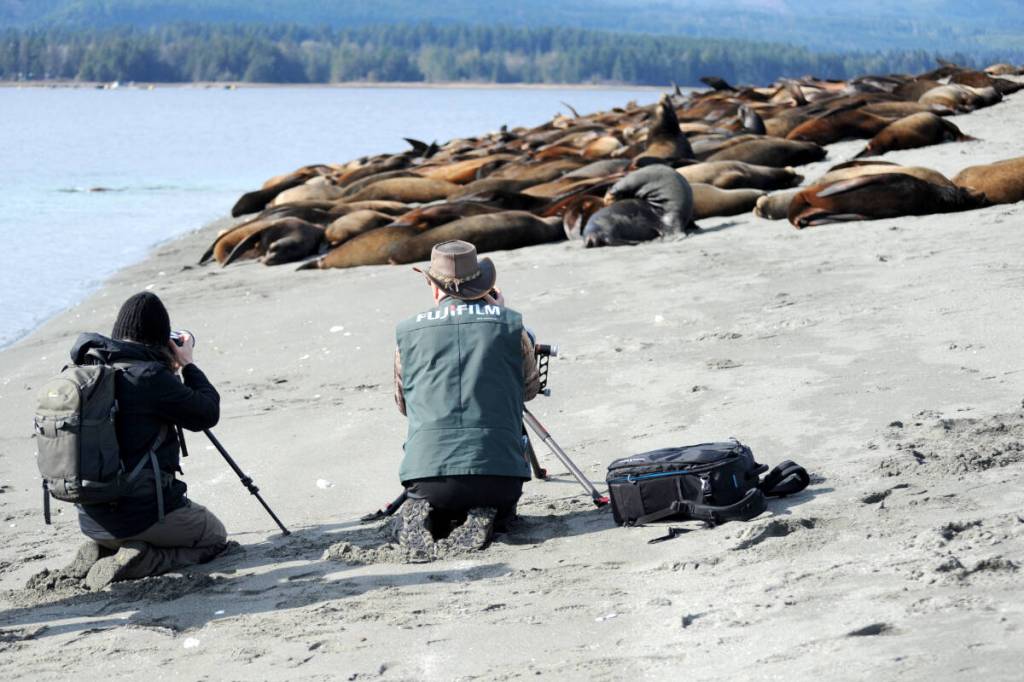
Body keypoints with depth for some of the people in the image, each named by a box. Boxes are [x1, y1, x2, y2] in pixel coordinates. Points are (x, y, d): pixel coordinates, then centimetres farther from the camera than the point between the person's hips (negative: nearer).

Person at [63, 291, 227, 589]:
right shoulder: (149, 377, -19)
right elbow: (207, 414, -9)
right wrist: (187, 365, 3)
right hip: (141, 513, -8)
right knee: (215, 537, 17)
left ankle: (99, 551, 8)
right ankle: (138, 562, -7)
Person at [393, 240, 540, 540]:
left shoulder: (408, 332, 9)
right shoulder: (509, 324, 6)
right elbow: (530, 388, 24)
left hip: (427, 473, 1)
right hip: (498, 473, -1)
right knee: (502, 509, 30)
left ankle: (427, 517, 2)